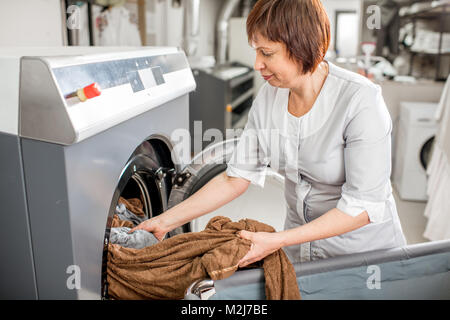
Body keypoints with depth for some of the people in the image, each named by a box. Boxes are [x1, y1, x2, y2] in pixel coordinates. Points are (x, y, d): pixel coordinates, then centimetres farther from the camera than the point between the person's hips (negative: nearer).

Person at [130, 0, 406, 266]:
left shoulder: (362, 100, -25)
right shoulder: (268, 97, -8)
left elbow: (363, 206, -24)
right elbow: (236, 178, -5)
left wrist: (278, 241, -28)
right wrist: (166, 221, -8)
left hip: (367, 251, -4)